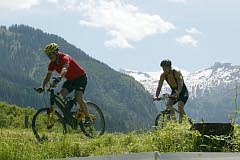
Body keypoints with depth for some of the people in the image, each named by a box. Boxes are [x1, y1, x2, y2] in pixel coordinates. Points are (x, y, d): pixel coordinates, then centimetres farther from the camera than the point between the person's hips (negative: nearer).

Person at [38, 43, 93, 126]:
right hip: (70, 80, 8)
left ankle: (88, 119, -15)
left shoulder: (64, 58, -28)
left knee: (78, 98, -26)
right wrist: (42, 86, -22)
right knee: (61, 96, -16)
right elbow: (48, 77, -5)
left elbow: (64, 69, -48)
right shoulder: (52, 63, -4)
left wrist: (59, 78, -67)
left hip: (81, 77, -8)